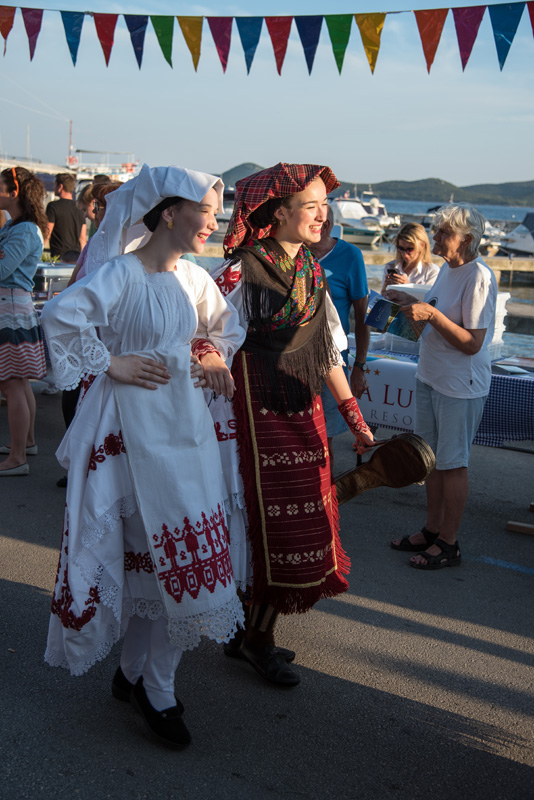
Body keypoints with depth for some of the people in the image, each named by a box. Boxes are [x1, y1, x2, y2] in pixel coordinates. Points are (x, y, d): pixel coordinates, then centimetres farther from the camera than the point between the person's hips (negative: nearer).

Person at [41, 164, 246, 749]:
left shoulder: (193, 278, 7)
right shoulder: (121, 273, -15)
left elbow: (225, 323, 27)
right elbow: (61, 315, -31)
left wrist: (218, 361, 11)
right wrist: (109, 363, -21)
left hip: (185, 421, 7)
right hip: (134, 425, -7)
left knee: (156, 555, 12)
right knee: (172, 553, -3)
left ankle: (134, 673, 30)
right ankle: (157, 690, 17)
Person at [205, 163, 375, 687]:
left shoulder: (311, 272, 9)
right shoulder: (242, 272, -13)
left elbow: (328, 352, 15)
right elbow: (207, 344, -14)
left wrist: (353, 416, 14)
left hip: (303, 415, 8)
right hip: (258, 416, -7)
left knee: (301, 529, 11)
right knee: (270, 529, -1)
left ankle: (248, 632, 28)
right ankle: (257, 639, 19)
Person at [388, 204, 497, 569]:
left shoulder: (479, 277, -19)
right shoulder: (448, 269, 9)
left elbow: (471, 343, -23)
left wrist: (430, 314, -27)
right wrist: (412, 302, 6)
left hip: (460, 387, -9)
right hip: (431, 376, 9)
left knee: (452, 464, 2)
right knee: (432, 459, 16)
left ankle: (448, 544, 15)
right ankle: (432, 530, 30)